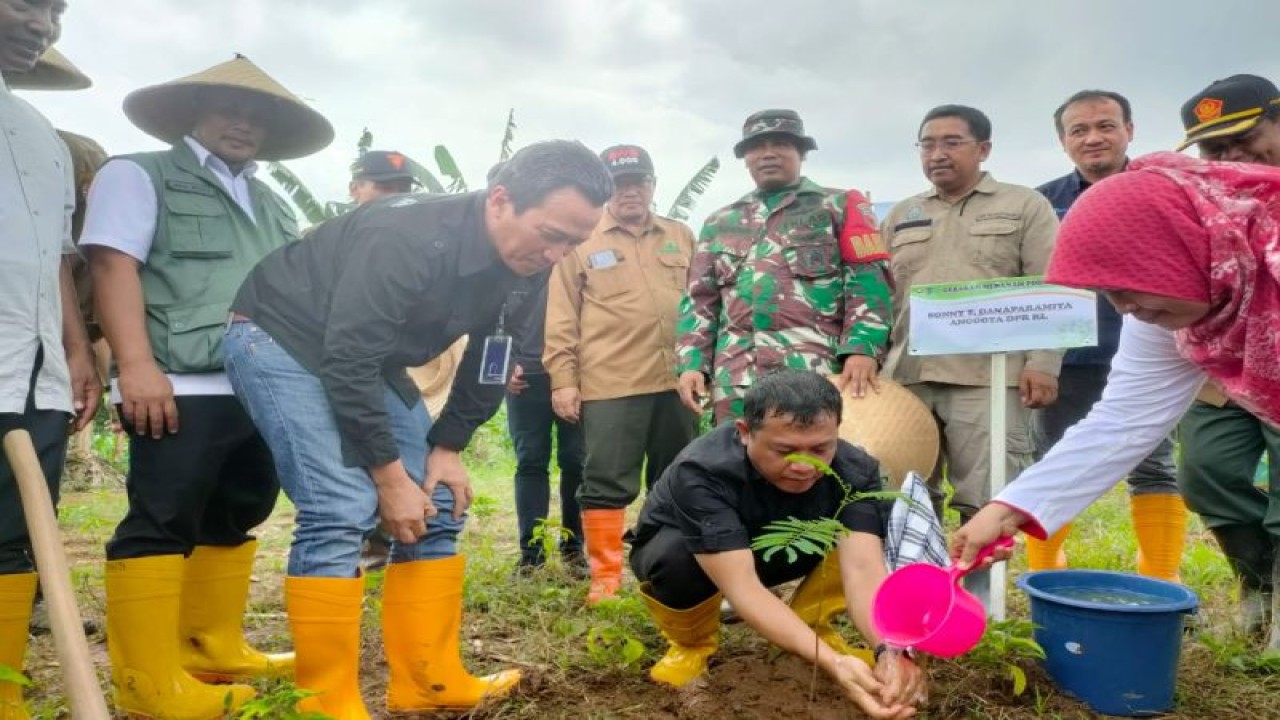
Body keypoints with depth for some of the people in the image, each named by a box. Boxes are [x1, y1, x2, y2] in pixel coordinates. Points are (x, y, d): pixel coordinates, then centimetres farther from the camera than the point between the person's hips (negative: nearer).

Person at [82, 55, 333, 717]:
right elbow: (113, 266, -7)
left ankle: (216, 651, 23)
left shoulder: (272, 206, 26)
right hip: (182, 389, -7)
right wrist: (137, 365, -19)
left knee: (234, 520, 12)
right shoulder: (139, 176, 6)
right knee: (161, 525, -6)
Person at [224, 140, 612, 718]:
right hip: (280, 340, -7)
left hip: (368, 357, 8)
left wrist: (448, 447, -3)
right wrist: (389, 476, -26)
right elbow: (345, 362, -32)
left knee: (438, 506, 2)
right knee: (341, 511, -21)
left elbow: (488, 361, 4)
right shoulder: (406, 238, -34)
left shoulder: (522, 266, -9)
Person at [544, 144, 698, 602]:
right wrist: (563, 379, -5)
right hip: (609, 385, -4)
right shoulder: (581, 242, 3)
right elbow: (561, 318, 0)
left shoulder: (681, 237, 14)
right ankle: (605, 576, 11)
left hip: (676, 381, 4)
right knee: (607, 482, 0)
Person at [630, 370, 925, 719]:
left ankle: (809, 626, 1)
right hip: (687, 551, -2)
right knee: (673, 557, -37)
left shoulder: (854, 470, -26)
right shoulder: (701, 473, -38)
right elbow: (741, 585, -46)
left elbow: (862, 567, -37)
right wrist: (831, 662, -57)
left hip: (776, 551, 3)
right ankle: (692, 643, -4)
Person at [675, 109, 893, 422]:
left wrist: (862, 348, -17)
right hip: (736, 383, 4)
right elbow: (700, 300, 18)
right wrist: (691, 363, 4)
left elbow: (868, 283, -2)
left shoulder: (840, 207, 10)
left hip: (817, 378, -3)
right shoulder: (720, 223, 22)